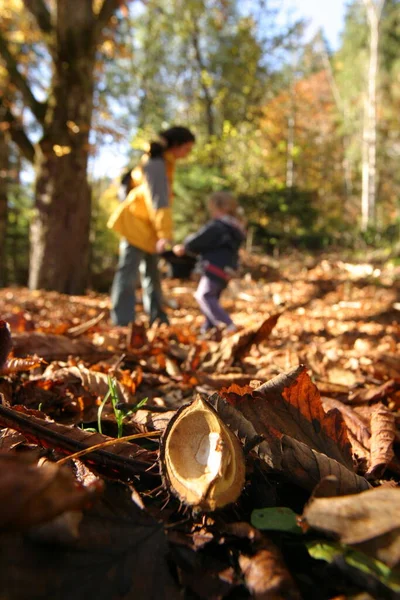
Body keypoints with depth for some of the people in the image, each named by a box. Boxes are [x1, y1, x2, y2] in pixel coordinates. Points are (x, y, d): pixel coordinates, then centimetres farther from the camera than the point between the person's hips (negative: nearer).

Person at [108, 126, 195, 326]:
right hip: (135, 223, -10)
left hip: (147, 225, 10)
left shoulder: (164, 162, 13)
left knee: (152, 273, 14)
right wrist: (165, 233, -31)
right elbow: (158, 200, -25)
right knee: (129, 273, -12)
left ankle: (158, 321, 23)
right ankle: (122, 322, -11)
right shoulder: (156, 164, -17)